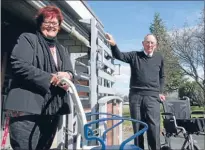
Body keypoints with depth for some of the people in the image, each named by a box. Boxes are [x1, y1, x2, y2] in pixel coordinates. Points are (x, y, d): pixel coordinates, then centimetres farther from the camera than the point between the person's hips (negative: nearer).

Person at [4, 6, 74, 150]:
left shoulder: (62, 50, 25)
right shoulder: (27, 39, 2)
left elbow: (70, 72, 17)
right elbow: (19, 65, -13)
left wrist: (66, 75, -10)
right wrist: (50, 78, -16)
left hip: (53, 110, 7)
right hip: (28, 108, -7)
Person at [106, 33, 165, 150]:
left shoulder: (159, 58, 12)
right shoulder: (134, 56, 6)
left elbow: (162, 76, 22)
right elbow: (119, 56, -9)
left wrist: (160, 92, 13)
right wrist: (114, 45, -29)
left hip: (152, 96, 0)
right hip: (135, 96, 0)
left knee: (153, 126, -9)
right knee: (137, 127, 7)